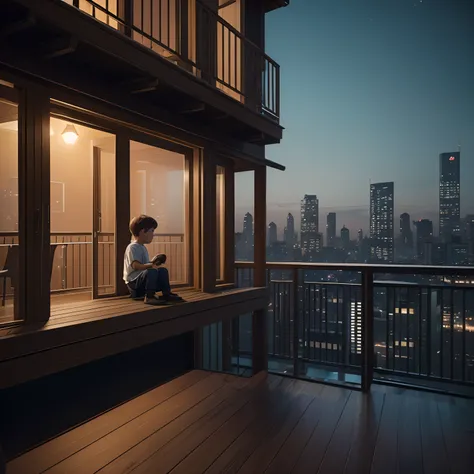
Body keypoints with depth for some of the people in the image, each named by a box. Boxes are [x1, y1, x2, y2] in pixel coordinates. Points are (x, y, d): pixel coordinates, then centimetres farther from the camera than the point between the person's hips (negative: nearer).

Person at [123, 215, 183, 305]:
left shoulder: (142, 247, 20)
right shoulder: (133, 247, -13)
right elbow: (136, 266, -27)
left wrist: (153, 264, 3)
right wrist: (151, 265, -33)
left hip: (142, 279, 10)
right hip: (133, 281, -10)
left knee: (163, 270, 7)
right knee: (152, 271, -34)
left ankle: (166, 293, 8)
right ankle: (149, 297, -32)